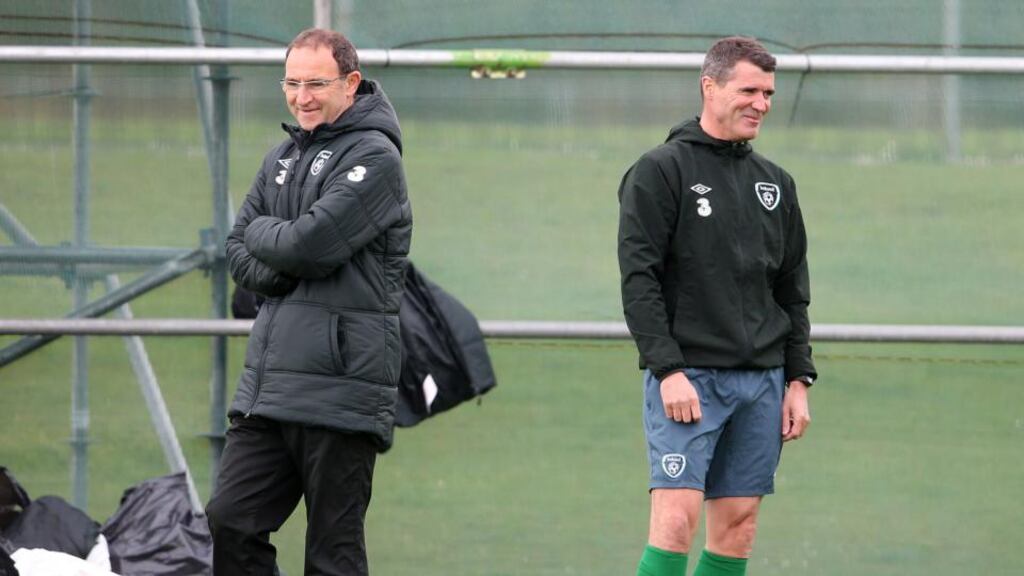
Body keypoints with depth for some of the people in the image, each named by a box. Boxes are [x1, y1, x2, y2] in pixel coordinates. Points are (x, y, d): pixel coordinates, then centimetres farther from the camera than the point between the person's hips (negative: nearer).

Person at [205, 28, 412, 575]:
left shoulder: (374, 157, -7)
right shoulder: (283, 158, 18)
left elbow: (312, 245, -18)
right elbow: (238, 253, 15)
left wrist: (261, 232, 1)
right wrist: (283, 268, -6)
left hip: (339, 388, -8)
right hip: (266, 383, 8)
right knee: (230, 522, 3)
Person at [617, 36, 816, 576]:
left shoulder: (775, 183, 15)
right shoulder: (660, 171, -3)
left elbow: (793, 290, 19)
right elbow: (638, 279, -9)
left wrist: (798, 379, 11)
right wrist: (667, 370, -17)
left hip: (761, 382, 6)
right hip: (686, 378, -6)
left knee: (737, 526, 3)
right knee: (676, 515, -15)